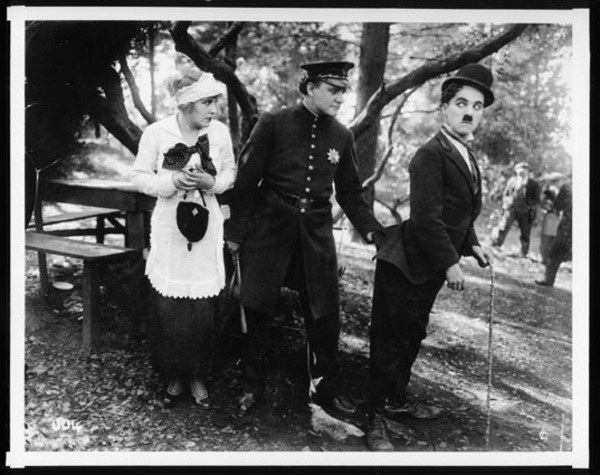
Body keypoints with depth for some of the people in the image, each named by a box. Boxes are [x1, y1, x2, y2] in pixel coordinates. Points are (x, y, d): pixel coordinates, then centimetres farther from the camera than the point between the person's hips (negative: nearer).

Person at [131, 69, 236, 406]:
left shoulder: (220, 132, -3)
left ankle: (198, 375, 21)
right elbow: (140, 177, -1)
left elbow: (230, 172, 8)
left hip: (206, 226, 1)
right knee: (168, 307, 3)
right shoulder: (156, 133, -8)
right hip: (169, 227, -1)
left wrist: (212, 182, -13)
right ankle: (173, 376, 22)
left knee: (203, 308, 3)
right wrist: (171, 181, -18)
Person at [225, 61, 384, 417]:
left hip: (317, 234, 3)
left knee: (325, 314, 6)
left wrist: (371, 229, -2)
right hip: (270, 228, -3)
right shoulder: (273, 124, -6)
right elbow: (247, 181, -5)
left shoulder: (342, 136, 5)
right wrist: (236, 233, -5)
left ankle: (325, 388, 24)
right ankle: (253, 386, 24)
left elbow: (350, 191, 11)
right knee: (257, 310, 6)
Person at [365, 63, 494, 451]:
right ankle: (375, 416, 13)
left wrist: (471, 245, 7)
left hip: (431, 269, 9)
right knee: (389, 341, 0)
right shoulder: (430, 155, -18)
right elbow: (427, 218, -24)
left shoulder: (467, 156, 12)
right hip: (404, 263, -9)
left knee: (413, 336, 21)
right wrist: (450, 263, -21)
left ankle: (398, 399, 37)